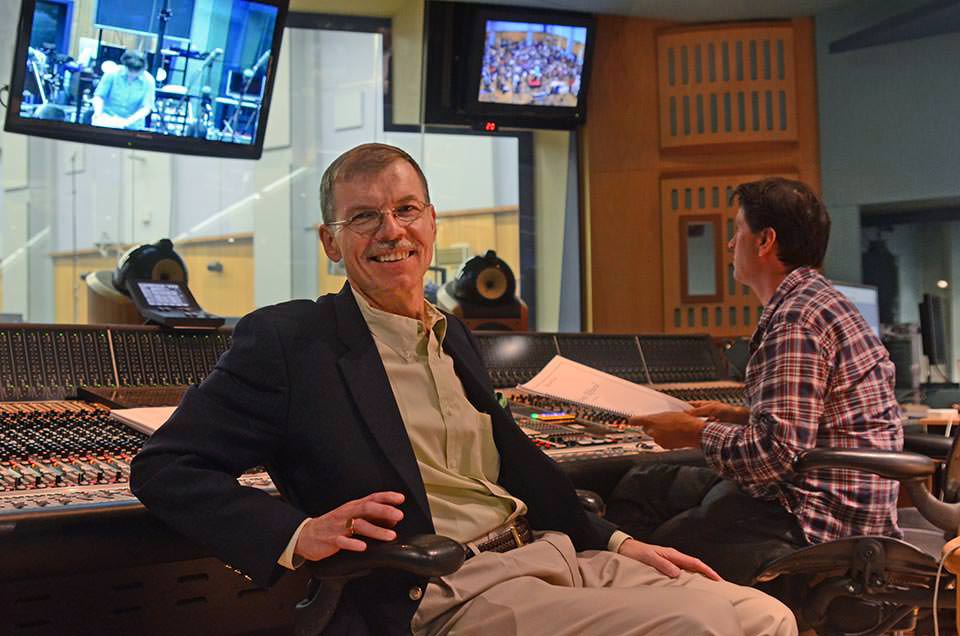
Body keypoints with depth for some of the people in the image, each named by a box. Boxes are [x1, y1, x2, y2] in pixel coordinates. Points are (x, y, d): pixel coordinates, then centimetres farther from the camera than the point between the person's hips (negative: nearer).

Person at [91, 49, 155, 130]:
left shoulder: (148, 81, -4)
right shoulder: (113, 73, -4)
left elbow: (146, 107, -4)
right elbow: (99, 96, 2)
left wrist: (129, 121, -19)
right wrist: (98, 112, -17)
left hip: (132, 126, 0)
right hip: (108, 118, 1)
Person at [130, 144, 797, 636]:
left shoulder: (454, 335, 18)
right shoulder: (287, 340, -3)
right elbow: (164, 468, -4)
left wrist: (616, 542, 13)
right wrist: (296, 535, -19)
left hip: (551, 558, 8)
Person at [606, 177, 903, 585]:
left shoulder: (796, 321, -20)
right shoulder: (815, 300, 14)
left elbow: (779, 451, -26)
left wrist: (695, 433, -12)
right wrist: (737, 417, 15)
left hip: (816, 522, -11)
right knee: (638, 488, 15)